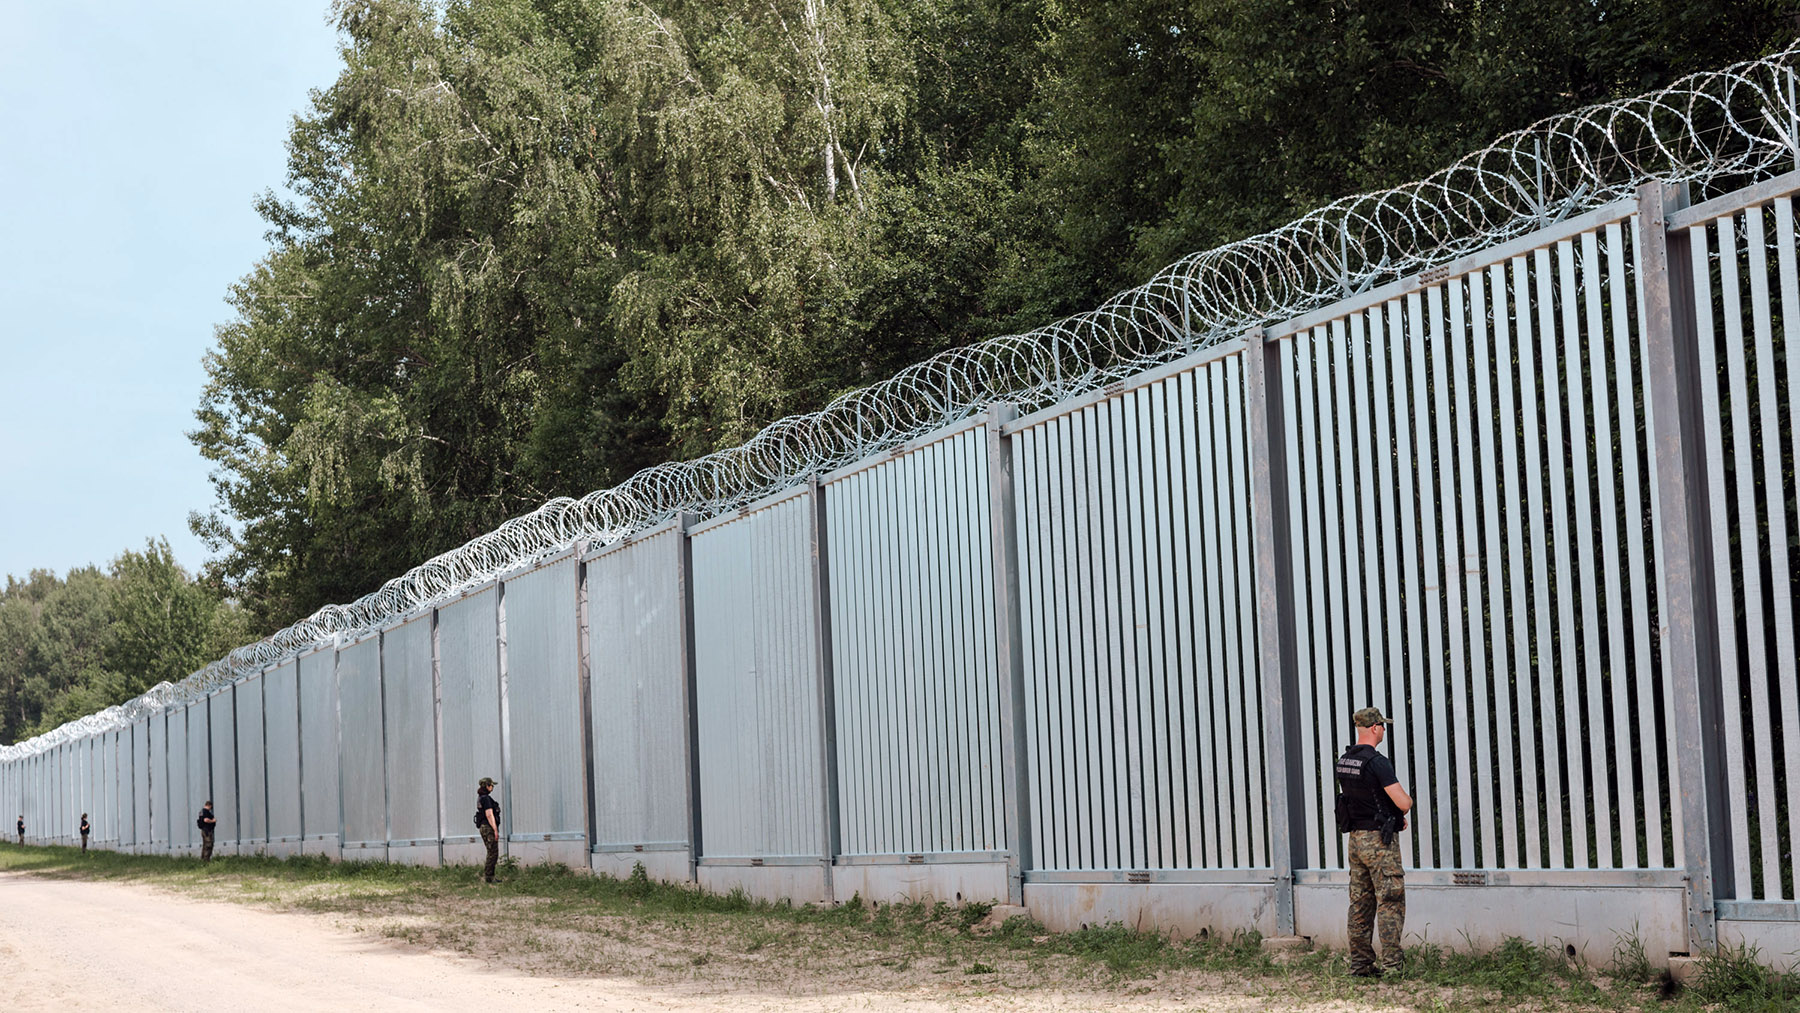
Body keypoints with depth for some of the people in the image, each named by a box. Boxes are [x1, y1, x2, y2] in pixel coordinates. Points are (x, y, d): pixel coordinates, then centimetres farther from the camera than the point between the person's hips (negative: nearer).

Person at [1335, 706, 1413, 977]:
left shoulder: (1344, 761, 8)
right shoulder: (1377, 762, -18)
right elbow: (1403, 803, -22)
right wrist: (1407, 802, 3)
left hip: (1356, 838, 8)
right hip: (1380, 840, -8)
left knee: (1360, 904, 11)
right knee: (1390, 903, -4)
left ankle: (1360, 963, 13)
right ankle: (1391, 964, -7)